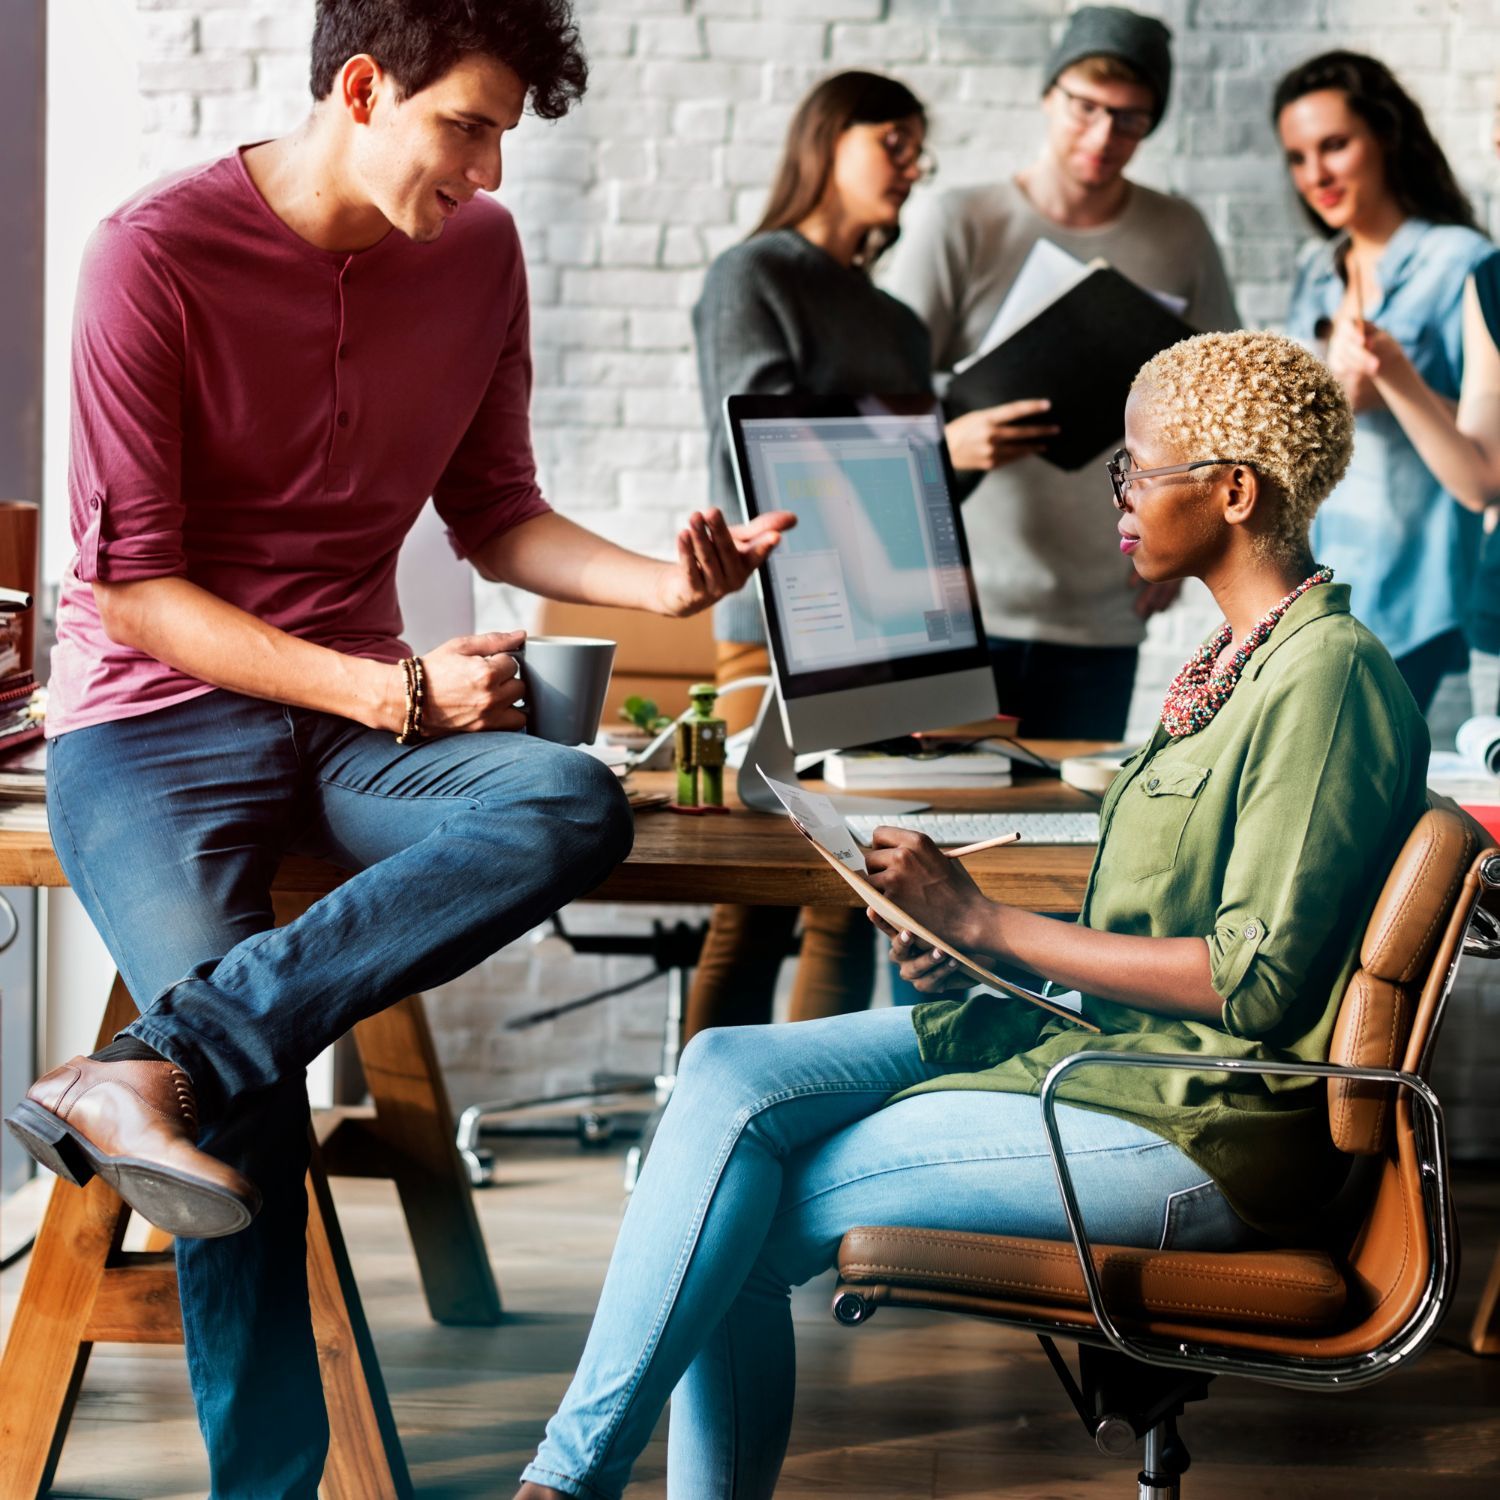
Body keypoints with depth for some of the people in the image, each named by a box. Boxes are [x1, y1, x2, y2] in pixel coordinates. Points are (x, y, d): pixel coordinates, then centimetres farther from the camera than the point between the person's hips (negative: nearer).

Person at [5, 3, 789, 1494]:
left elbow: (493, 515, 18)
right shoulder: (158, 254, -11)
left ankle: (156, 1066, -38)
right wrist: (392, 693, -18)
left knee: (576, 804, -30)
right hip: (152, 722, -5)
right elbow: (133, 590, -12)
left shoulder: (477, 251, 6)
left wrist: (660, 583, -2)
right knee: (256, 1113, -29)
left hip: (361, 713, 5)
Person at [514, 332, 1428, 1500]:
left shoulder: (1327, 677, -16)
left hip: (1200, 1135, -9)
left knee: (752, 1224, -14)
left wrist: (988, 925, -16)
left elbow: (1257, 983, -21)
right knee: (731, 1073, -8)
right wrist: (972, 955, 2)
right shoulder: (1236, 657, 14)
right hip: (1100, 1040, 9)